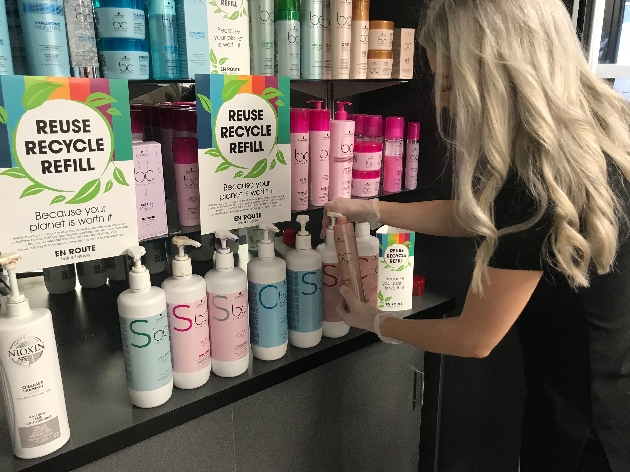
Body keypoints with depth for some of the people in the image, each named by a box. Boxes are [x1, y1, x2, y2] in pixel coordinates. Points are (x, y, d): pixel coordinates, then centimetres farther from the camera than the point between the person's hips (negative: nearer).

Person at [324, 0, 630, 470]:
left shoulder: (540, 184, -32)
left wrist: (378, 323, -3)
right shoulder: (586, 131, -4)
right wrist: (369, 209, 7)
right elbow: (475, 215, 8)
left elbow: (473, 339, -20)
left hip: (586, 424, -8)